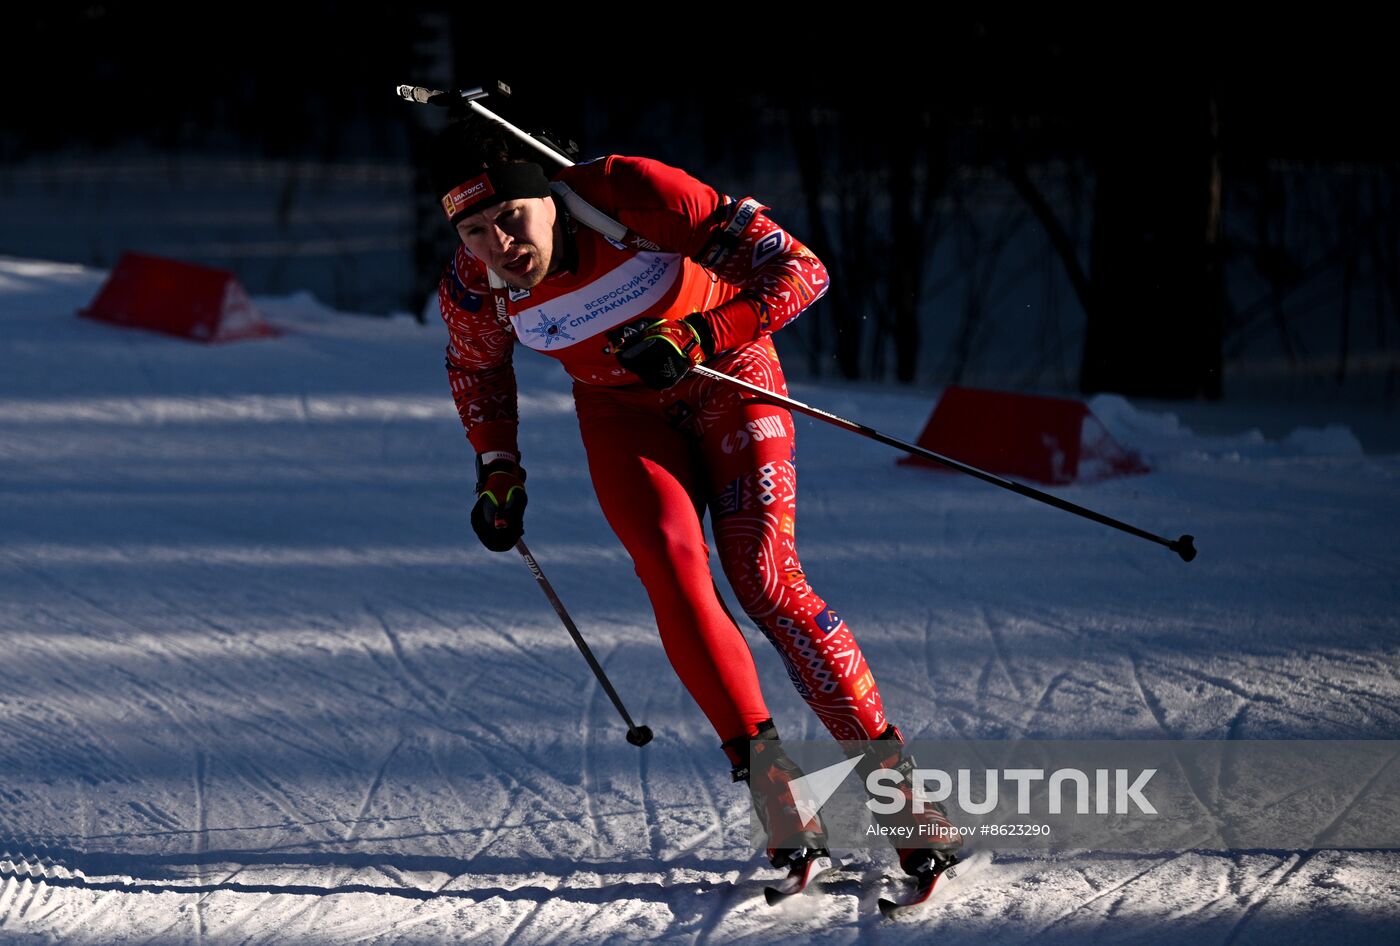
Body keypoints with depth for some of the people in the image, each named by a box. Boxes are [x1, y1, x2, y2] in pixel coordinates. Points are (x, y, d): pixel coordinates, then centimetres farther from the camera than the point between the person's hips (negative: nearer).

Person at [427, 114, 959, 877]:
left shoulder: (632, 196, -34)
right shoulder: (472, 291, -21)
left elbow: (798, 270, -30)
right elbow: (476, 370, 6)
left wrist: (697, 337, -39)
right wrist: (498, 472, 1)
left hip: (724, 374, -3)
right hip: (621, 407, 3)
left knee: (765, 579, -15)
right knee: (671, 571, -21)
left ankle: (892, 779, -10)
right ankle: (768, 780, -17)